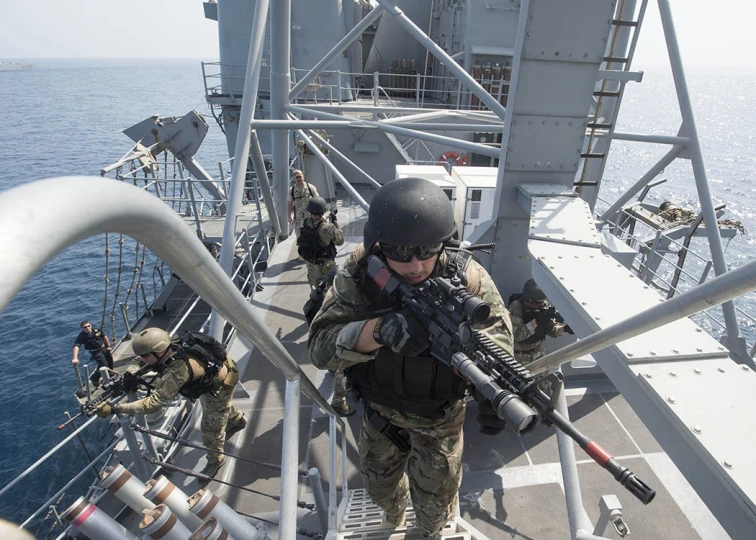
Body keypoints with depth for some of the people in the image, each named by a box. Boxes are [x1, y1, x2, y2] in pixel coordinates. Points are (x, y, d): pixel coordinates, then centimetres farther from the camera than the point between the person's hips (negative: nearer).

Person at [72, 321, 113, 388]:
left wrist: (108, 346, 4)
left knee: (110, 362, 22)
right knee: (104, 365, -13)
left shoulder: (97, 330, -12)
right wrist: (75, 358, -49)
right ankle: (94, 378, 11)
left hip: (104, 348, 5)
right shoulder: (81, 336, -25)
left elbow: (104, 337, 3)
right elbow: (76, 346, -36)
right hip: (96, 352, -5)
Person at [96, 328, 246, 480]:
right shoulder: (169, 347, -20)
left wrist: (115, 408, -43)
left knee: (211, 427, 5)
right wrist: (131, 372, -22)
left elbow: (153, 403, -43)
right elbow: (140, 362, -1)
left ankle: (215, 461, 32)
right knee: (210, 405, 34)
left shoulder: (178, 369, -44)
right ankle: (238, 420, 61)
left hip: (221, 383, -9)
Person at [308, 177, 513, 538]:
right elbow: (321, 346, -33)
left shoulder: (466, 276, -25)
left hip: (440, 415, -1)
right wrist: (379, 329, -51)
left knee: (435, 500, 21)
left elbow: (496, 332, -20)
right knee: (380, 486, 28)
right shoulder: (359, 277, -26)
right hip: (380, 409, 2)